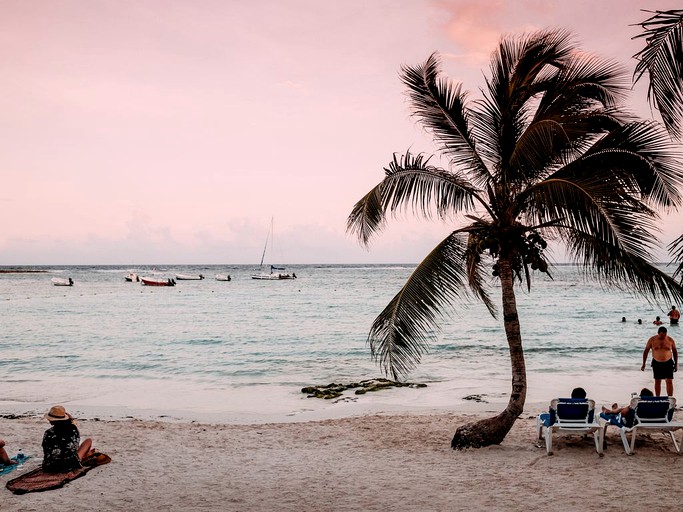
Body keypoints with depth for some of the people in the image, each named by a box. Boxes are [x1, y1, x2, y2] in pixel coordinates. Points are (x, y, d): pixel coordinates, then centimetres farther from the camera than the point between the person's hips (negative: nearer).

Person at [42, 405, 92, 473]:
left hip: (50, 468, 1)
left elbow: (46, 453, -1)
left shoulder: (48, 433, -14)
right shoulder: (73, 429, -10)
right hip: (70, 466, -1)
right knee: (88, 441, 21)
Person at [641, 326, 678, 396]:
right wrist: (643, 364, -2)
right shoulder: (652, 340, -8)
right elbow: (646, 351, -1)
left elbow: (675, 352, 6)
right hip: (656, 363, 0)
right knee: (657, 381, 8)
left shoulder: (670, 340, -7)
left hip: (668, 363, 0)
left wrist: (676, 364, 4)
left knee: (669, 382, -4)